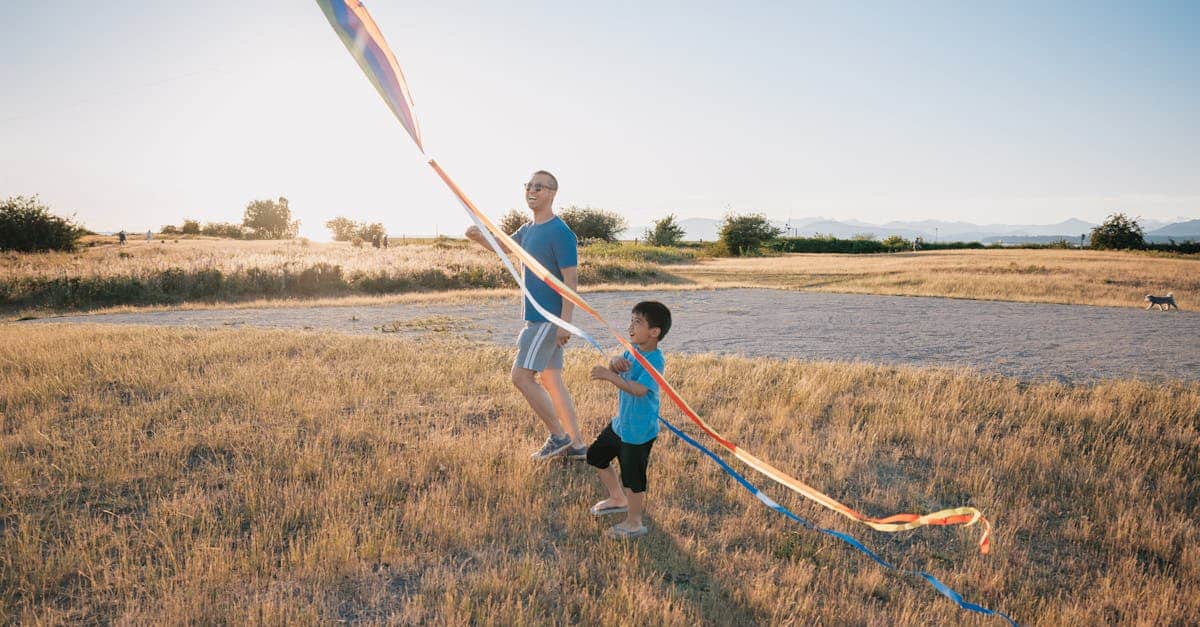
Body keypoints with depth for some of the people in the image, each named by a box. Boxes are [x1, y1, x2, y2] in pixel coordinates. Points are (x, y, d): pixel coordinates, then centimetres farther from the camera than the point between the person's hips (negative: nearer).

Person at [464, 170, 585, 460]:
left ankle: (558, 436, 3)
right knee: (550, 379, 11)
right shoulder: (529, 229, 12)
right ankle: (577, 445, 17)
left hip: (548, 318, -9)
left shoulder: (561, 233, -16)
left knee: (521, 375, -9)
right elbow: (505, 247, 28)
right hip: (538, 316, 9)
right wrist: (479, 238, 7)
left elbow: (571, 279, -19)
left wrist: (565, 322, -24)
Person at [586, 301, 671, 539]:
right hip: (620, 422, 10)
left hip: (639, 430, -10)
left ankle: (634, 523, 21)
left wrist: (610, 376, -39)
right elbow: (614, 368, 0)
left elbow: (639, 390, -35)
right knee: (596, 457, 23)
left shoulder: (654, 360, -24)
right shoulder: (633, 350, 3)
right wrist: (615, 362, -23)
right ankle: (618, 499, 42)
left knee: (632, 478, 1)